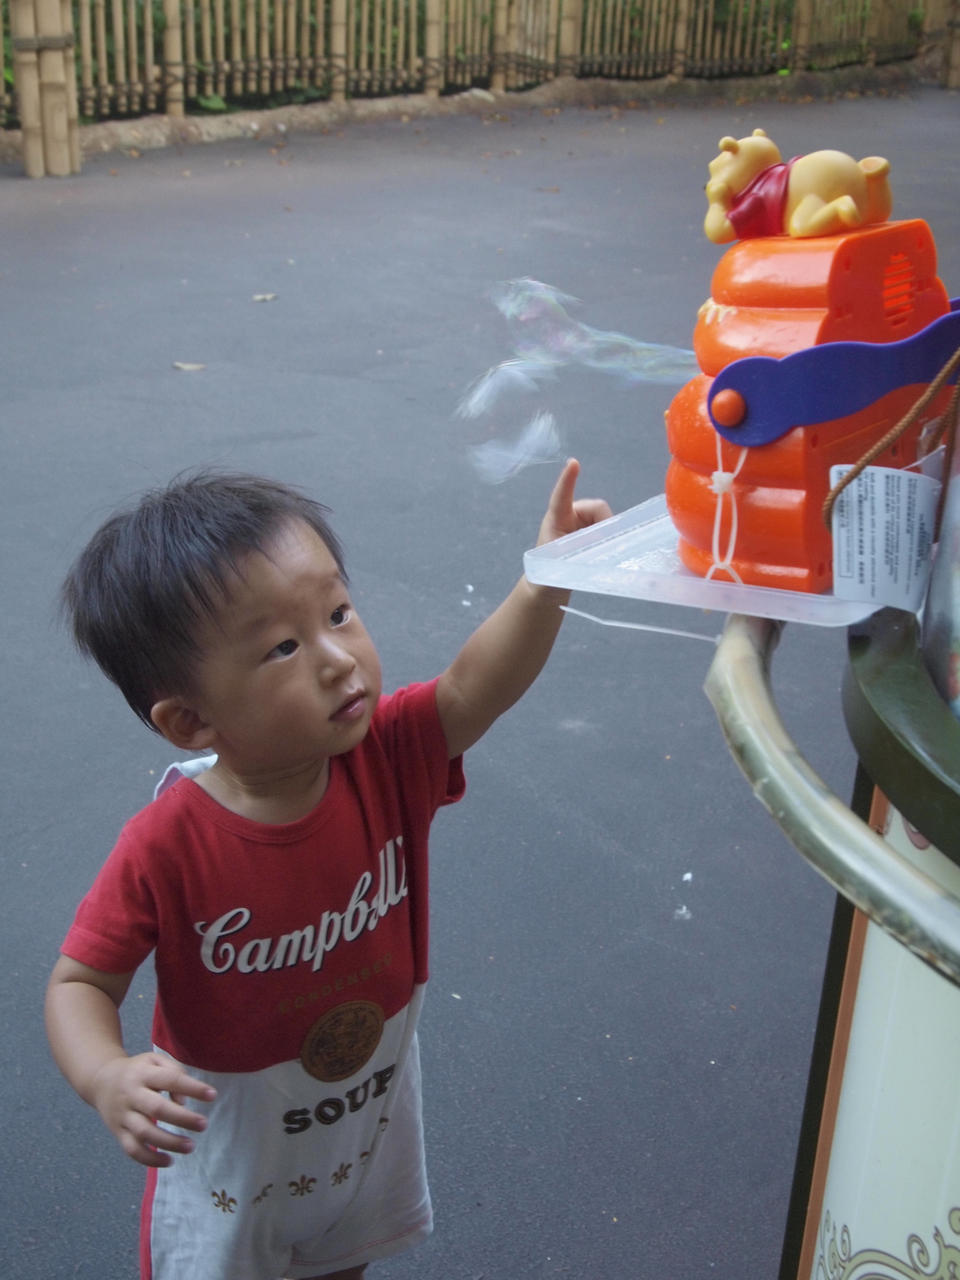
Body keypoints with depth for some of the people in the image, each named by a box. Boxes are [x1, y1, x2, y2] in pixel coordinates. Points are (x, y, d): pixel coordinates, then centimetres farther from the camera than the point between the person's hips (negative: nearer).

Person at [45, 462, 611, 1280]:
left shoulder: (386, 759, -23)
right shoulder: (168, 846, -32)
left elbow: (473, 687, -39)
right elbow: (81, 983, -23)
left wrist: (543, 587, -56)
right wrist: (109, 1080, -43)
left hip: (373, 1115, 4)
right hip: (231, 1156, -3)